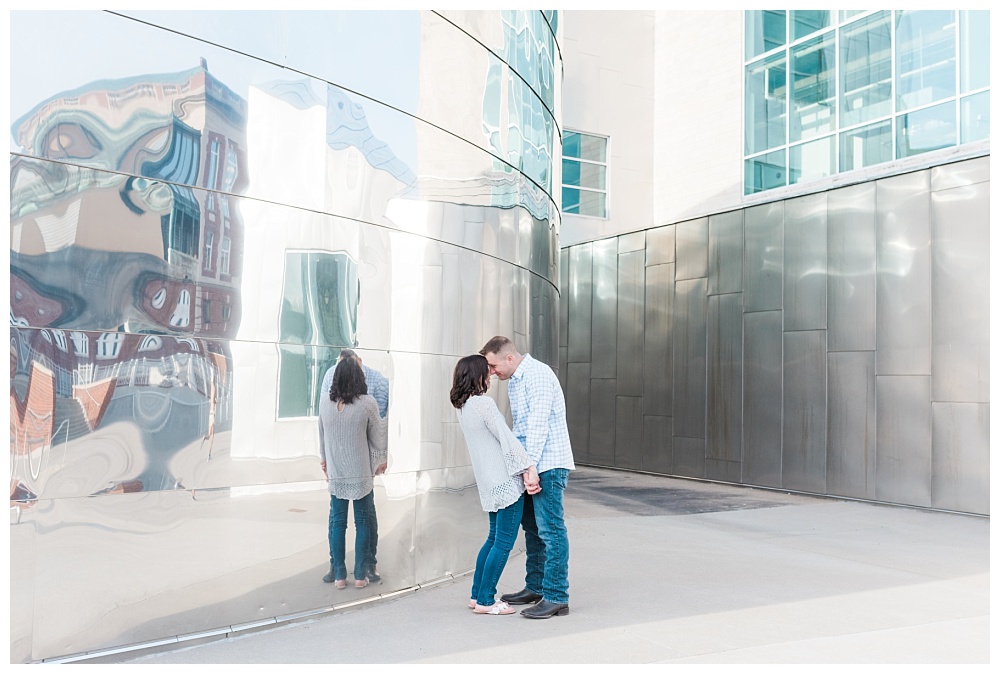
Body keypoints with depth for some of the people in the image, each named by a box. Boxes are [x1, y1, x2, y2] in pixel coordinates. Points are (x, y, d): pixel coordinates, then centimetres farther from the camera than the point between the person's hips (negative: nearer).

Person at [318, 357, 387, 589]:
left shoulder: (325, 402, -5)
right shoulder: (367, 403, -14)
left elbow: (322, 434, 8)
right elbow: (376, 435, -4)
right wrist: (381, 459, 13)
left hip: (335, 473, 2)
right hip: (361, 473, -2)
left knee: (337, 523, 10)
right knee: (362, 523, 9)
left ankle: (339, 575, 15)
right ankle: (360, 576, 13)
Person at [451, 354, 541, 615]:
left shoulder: (462, 407, 11)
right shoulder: (483, 403, -17)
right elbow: (507, 439, -18)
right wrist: (529, 468, -15)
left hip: (490, 485, 9)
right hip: (506, 482, -9)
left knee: (494, 539, 19)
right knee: (504, 542, 0)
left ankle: (477, 595, 25)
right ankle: (485, 601, 7)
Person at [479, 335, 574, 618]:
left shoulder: (538, 374, -14)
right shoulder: (513, 382, 15)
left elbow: (539, 425, -20)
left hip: (548, 464, -10)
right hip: (530, 465, 10)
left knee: (550, 530, -7)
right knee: (532, 527, 14)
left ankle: (557, 597, -1)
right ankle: (536, 587, 25)